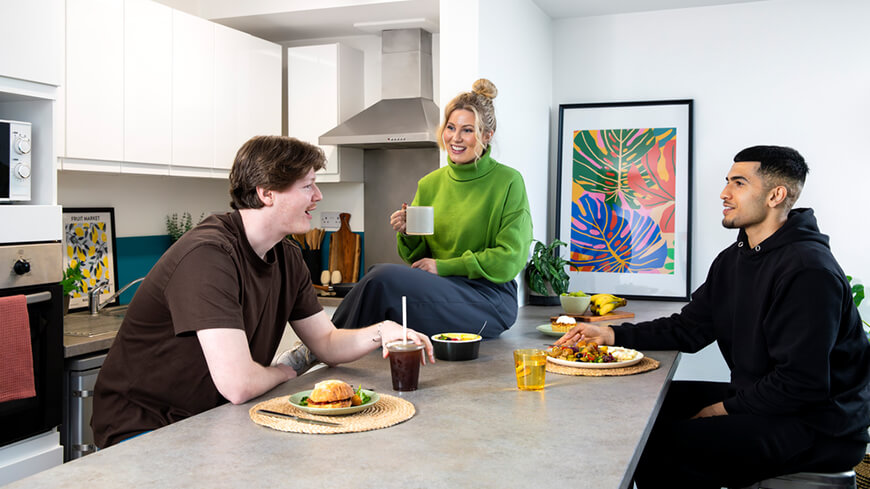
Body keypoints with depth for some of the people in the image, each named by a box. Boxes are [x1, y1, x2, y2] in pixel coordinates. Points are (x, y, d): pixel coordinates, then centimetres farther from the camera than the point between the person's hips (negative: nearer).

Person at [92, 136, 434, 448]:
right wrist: (286, 372, -8)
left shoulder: (287, 259, 4)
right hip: (143, 430, -7)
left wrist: (380, 332, -12)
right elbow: (239, 385, -31)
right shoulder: (208, 255, -27)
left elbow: (327, 343, 9)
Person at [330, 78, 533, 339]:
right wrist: (408, 235, -7)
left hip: (490, 300, -4)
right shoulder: (430, 184, 11)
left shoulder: (508, 182, -4)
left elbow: (510, 260, -8)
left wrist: (444, 266, -11)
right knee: (378, 273, -29)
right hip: (438, 291, 5)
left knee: (382, 277, -26)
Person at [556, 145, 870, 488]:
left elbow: (802, 383, -24)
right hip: (756, 399, 9)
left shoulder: (808, 270, -21)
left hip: (818, 424, -9)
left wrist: (725, 409, -16)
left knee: (665, 445, -24)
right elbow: (689, 329, 10)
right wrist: (612, 335, 0)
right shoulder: (734, 260, 10)